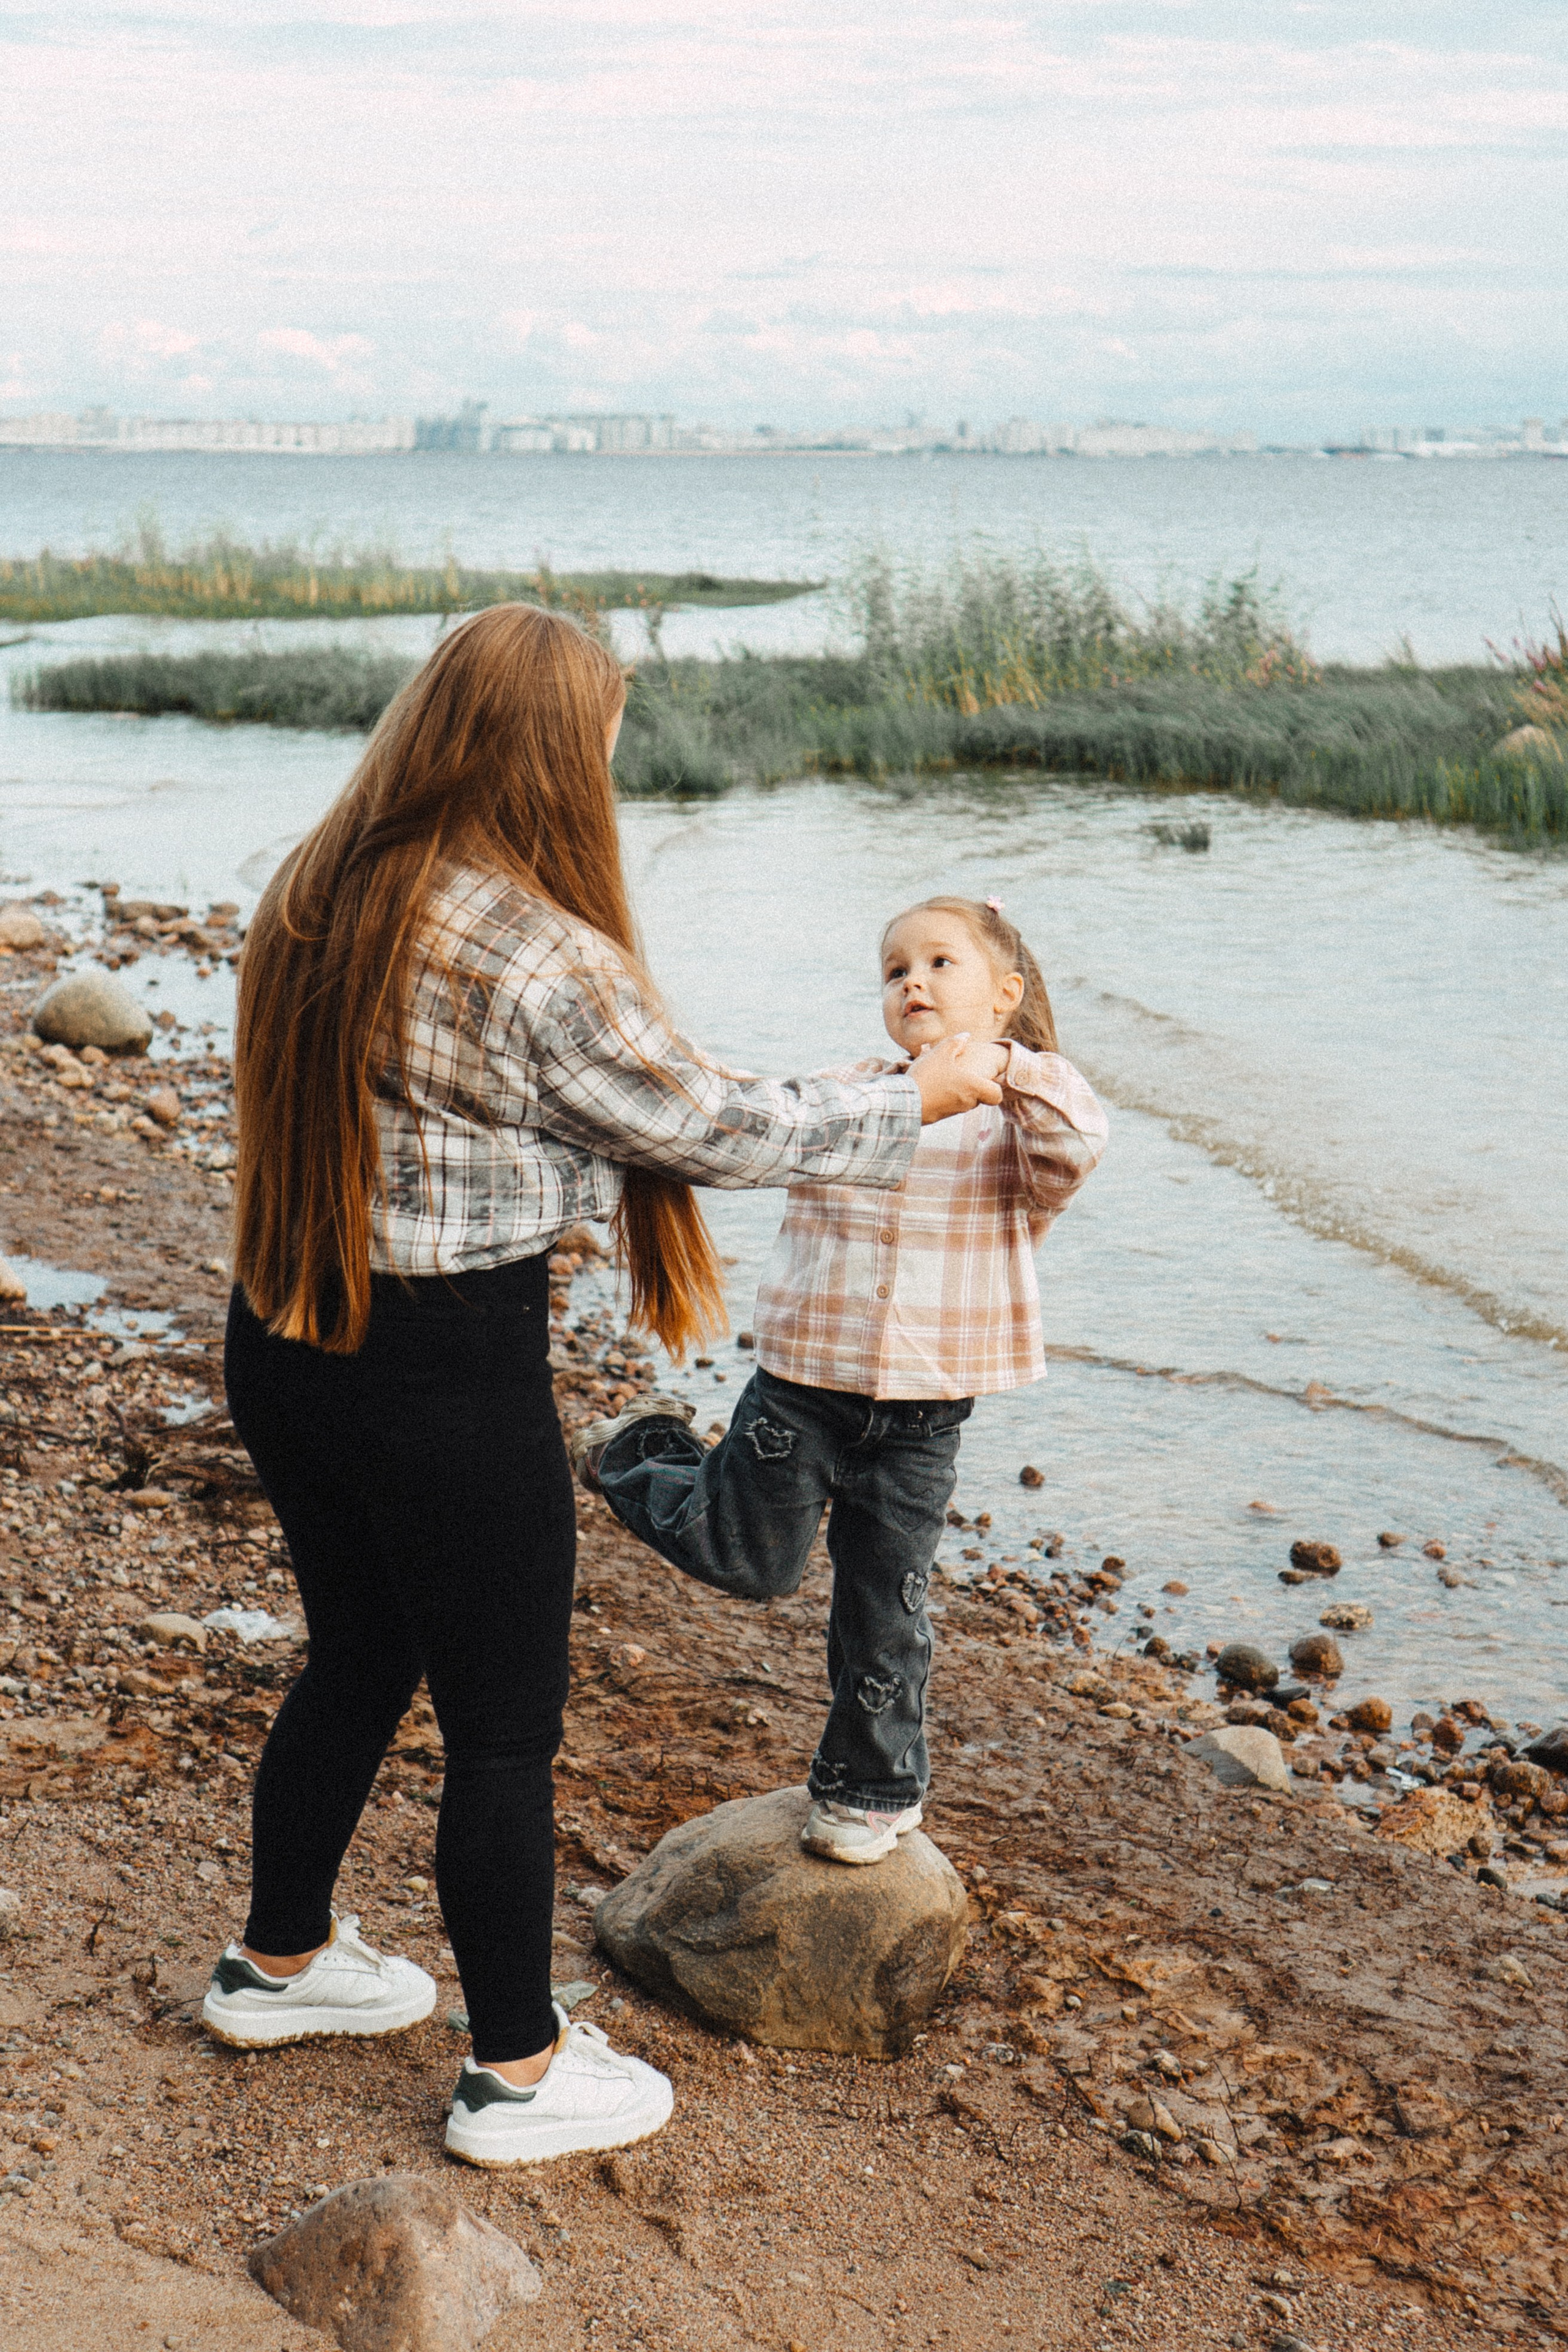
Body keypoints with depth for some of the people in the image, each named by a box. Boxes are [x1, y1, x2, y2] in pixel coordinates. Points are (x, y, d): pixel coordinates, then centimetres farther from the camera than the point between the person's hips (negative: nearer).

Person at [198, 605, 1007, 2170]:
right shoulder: (538, 956, -22)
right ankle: (519, 2072, 24)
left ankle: (280, 1962, 44)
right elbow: (708, 1126, -12)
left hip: (287, 1343, 8)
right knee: (503, 1728, 9)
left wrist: (657, 1073, 19)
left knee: (356, 1658, 26)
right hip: (451, 1379, -8)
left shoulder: (314, 896, 1)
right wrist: (921, 1097, 1)